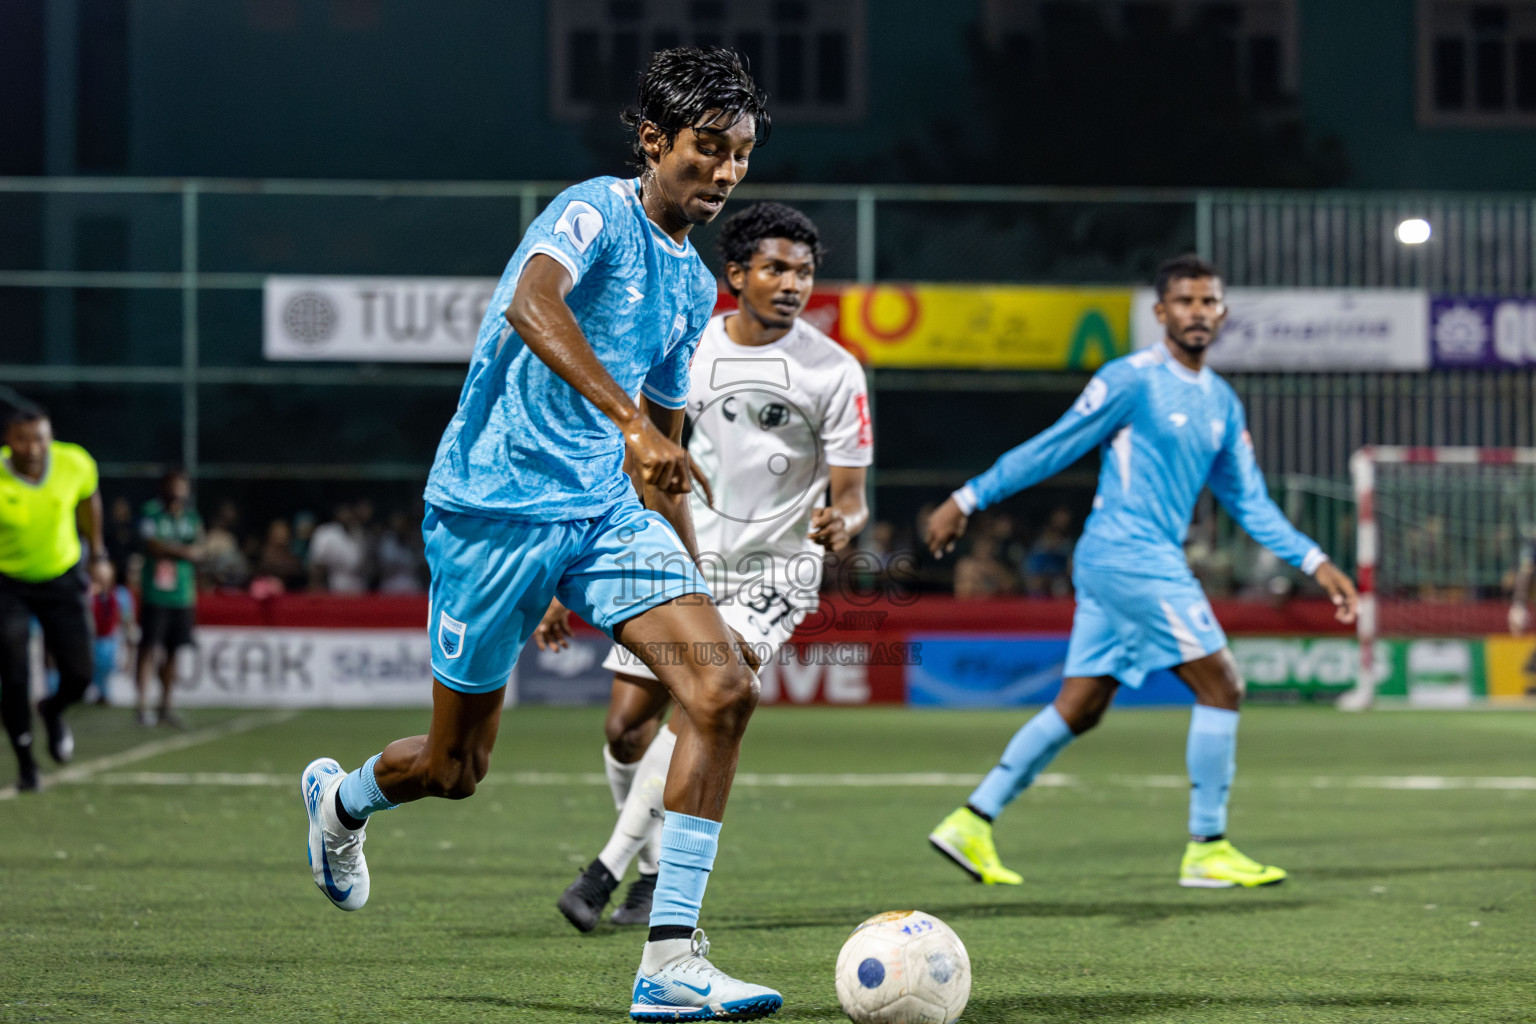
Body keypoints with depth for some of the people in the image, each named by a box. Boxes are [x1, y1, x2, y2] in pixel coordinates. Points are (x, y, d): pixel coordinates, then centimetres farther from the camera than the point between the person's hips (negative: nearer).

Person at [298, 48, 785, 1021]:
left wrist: (703, 599, 22)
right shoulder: (598, 211, -11)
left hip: (605, 509, 7)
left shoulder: (694, 285, 13)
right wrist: (630, 419, -46)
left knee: (726, 690, -16)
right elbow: (531, 304, -34)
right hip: (494, 507, -6)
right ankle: (341, 801, 43)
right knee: (457, 766, 6)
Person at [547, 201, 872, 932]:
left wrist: (841, 526, -30)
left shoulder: (834, 372, -6)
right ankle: (659, 868, 24)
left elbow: (851, 500, -4)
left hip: (773, 573, -3)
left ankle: (610, 866, -16)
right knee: (625, 729, 0)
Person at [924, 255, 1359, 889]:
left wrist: (1314, 563, 11)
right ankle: (1206, 850, -3)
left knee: (1079, 709, 8)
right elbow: (1051, 450, -5)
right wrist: (966, 501, -3)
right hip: (1127, 555, -9)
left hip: (1151, 562, 9)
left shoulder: (1221, 402, 15)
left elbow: (1249, 503, 18)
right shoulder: (1132, 380, -10)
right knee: (1221, 688, -9)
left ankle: (971, 822, 11)